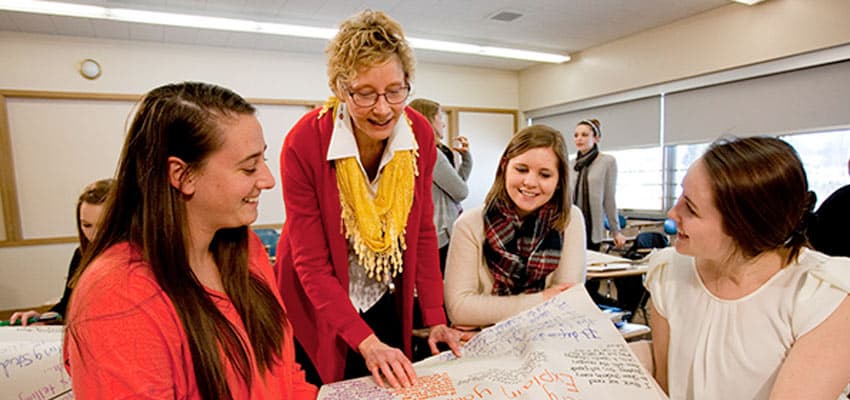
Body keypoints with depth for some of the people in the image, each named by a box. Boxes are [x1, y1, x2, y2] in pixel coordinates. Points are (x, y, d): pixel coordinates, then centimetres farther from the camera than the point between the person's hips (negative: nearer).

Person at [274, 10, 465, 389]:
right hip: (317, 307, -3)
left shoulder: (420, 134, -14)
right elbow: (312, 264, -21)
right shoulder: (304, 143, -25)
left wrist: (436, 319, -9)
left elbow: (423, 231, -5)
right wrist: (366, 342, -28)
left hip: (385, 302, 4)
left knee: (395, 390, 20)